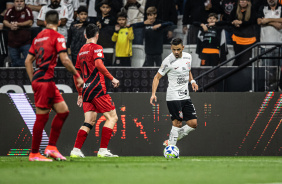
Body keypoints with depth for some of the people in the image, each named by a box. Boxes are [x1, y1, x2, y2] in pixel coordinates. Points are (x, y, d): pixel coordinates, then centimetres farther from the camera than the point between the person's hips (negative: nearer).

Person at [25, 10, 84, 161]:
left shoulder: (38, 37, 16)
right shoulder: (57, 37, -5)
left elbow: (28, 61, 17)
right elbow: (64, 59, -14)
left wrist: (33, 81, 20)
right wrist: (77, 76, -5)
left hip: (37, 80, 8)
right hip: (45, 81, -8)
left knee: (63, 111, 11)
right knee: (42, 117, -4)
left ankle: (51, 147, 9)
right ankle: (34, 154, 1)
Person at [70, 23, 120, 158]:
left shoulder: (81, 51, 18)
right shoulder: (96, 48, -3)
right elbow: (99, 65, -22)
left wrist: (80, 94, 27)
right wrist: (112, 78, -15)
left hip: (86, 90, 7)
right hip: (97, 88, -7)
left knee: (89, 122, 7)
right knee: (112, 117, -2)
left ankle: (76, 150, -3)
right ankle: (103, 150, -9)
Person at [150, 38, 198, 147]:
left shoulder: (188, 57, 8)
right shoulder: (168, 61, -10)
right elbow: (157, 77, -5)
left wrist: (192, 81, 6)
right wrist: (153, 94, -17)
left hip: (185, 96, 6)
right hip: (173, 97, -6)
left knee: (193, 123, 2)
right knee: (178, 123, -13)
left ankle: (174, 138, 17)